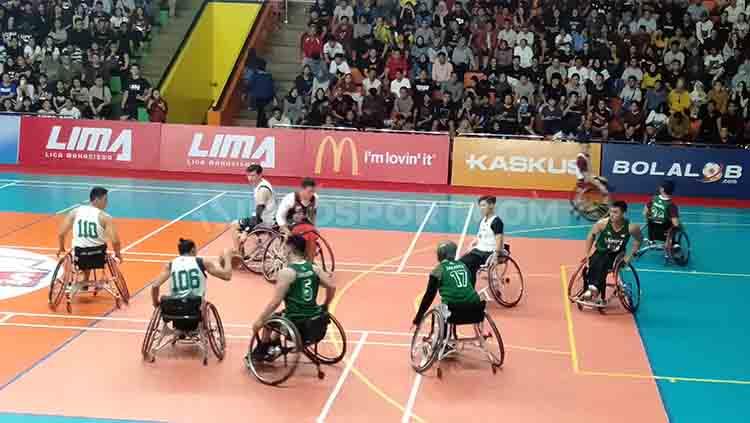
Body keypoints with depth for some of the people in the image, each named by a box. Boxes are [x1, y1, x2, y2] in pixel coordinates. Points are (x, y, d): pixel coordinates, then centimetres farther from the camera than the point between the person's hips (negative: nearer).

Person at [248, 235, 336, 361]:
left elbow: (275, 302, -17)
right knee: (282, 313, 33)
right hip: (314, 320, 6)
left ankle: (261, 351, 35)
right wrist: (325, 306, 20)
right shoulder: (314, 268, 2)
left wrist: (259, 320, -8)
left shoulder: (286, 272, -15)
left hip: (295, 323, -6)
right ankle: (273, 343, 46)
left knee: (268, 318, 23)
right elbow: (332, 287, 3)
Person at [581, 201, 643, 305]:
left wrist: (629, 256, -3)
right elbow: (591, 235, 2)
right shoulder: (603, 223, -17)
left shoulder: (631, 227, -18)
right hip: (600, 252, 1)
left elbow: (638, 240, 4)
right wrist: (587, 254, 0)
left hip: (616, 255, -1)